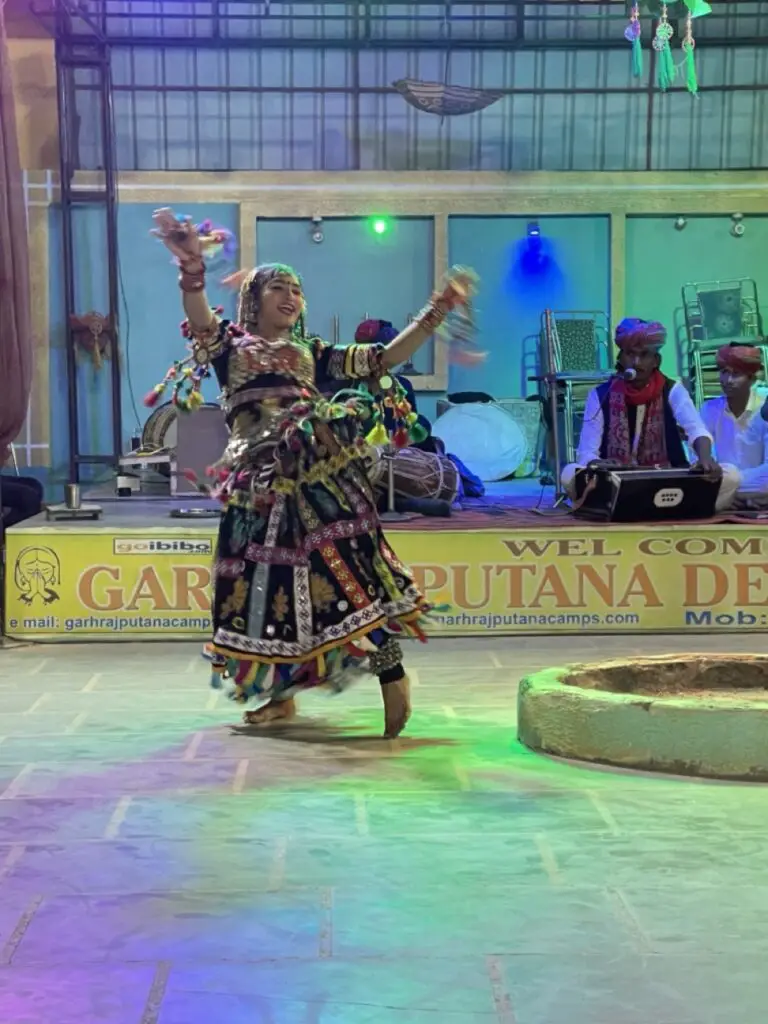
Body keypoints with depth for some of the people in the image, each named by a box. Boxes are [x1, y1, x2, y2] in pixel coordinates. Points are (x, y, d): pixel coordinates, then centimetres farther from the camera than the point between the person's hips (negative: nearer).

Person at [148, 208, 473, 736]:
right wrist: (192, 267, -29)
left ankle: (392, 676, -10)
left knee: (347, 561, -12)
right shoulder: (229, 345, 14)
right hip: (260, 479, 1)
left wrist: (437, 310, 9)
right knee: (264, 578, 5)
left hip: (318, 467, 0)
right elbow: (199, 321, -9)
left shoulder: (312, 353, 19)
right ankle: (282, 694, 19)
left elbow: (387, 357, 18)